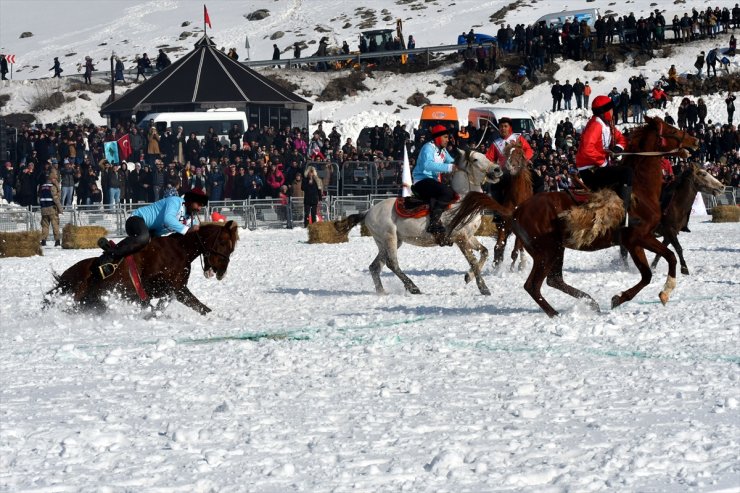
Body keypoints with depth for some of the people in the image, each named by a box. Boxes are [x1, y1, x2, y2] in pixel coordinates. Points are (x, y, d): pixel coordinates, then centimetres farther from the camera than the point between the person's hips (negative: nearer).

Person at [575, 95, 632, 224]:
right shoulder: (596, 125, -17)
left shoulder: (608, 125, 12)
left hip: (599, 167, 10)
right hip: (590, 171, -10)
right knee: (627, 173, -23)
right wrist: (602, 162, -22)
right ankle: (623, 211, -27)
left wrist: (617, 148, -2)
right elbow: (587, 149, -30)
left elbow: (621, 139, 21)